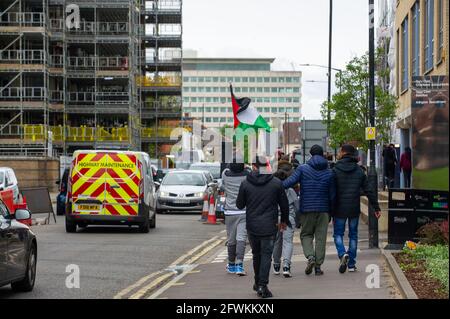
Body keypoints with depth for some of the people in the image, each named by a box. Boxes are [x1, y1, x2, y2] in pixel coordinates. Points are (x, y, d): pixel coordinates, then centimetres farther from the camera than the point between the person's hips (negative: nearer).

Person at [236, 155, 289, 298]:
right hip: (269, 226, -2)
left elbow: (239, 205, 5)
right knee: (266, 254, 1)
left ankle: (258, 283, 28)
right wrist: (284, 220, 20)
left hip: (252, 226, 2)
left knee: (256, 254, 18)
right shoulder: (276, 183, -4)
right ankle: (262, 286, -9)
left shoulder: (245, 184, -2)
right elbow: (284, 204, 4)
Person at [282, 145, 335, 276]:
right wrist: (330, 212, 13)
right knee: (321, 237, 6)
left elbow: (290, 181, -17)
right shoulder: (329, 172, 3)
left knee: (306, 235, 11)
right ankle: (318, 265, 5)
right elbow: (332, 194, 5)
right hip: (323, 210, 1)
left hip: (306, 209, -1)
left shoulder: (302, 169, -4)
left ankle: (310, 257, -13)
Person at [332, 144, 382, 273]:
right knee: (353, 235, 13)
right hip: (354, 209, 3)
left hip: (339, 209, -3)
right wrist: (376, 208, 8)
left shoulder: (335, 170, -8)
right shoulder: (359, 171, 3)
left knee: (338, 234, 9)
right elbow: (368, 191, 3)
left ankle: (342, 254, -19)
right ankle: (351, 264, 13)